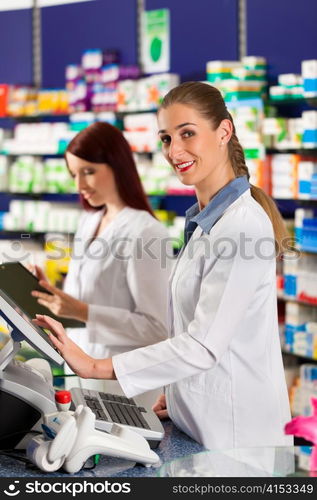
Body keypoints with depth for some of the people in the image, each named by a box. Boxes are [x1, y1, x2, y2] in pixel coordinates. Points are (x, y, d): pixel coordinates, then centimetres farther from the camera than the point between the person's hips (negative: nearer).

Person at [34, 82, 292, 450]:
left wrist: (95, 367, -25)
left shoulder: (244, 224, -20)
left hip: (234, 428, -8)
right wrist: (178, 390, 9)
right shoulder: (203, 219, 10)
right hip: (198, 417, 8)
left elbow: (205, 344, -25)